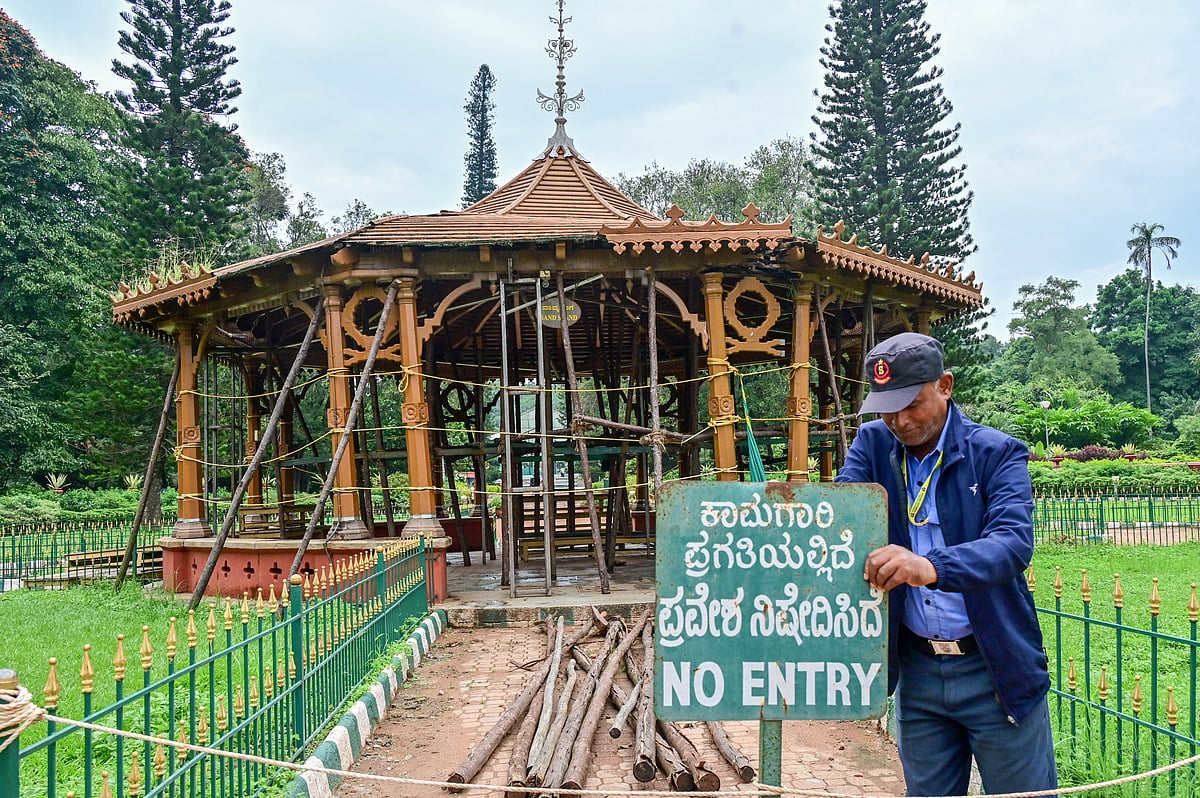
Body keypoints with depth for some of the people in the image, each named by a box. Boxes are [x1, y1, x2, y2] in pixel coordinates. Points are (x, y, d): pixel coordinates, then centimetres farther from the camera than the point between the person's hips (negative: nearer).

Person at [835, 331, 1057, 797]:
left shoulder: (997, 453, -10)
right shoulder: (872, 445, 2)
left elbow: (1014, 541, -25)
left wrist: (932, 567, -44)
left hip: (995, 669, -3)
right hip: (915, 669, 3)